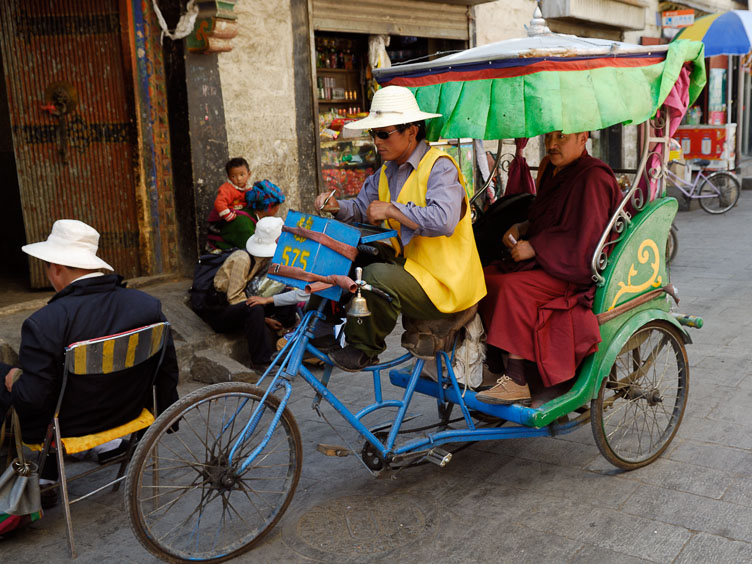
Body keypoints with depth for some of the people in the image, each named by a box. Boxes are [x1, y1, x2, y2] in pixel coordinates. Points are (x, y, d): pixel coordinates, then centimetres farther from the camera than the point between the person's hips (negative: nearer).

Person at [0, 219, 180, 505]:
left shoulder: (44, 323, -27)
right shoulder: (148, 305, -12)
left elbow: (32, 398, -24)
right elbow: (167, 367, -2)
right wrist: (166, 414, 14)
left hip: (70, 425, -5)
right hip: (129, 411, 6)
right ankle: (109, 444, 28)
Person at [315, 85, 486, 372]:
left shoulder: (439, 166, -14)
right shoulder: (387, 171, 13)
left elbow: (443, 220, -31)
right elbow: (361, 207, 18)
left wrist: (390, 210, -22)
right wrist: (337, 207, -5)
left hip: (443, 283, -9)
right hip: (406, 262, 9)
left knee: (377, 276, -31)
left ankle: (364, 349, -7)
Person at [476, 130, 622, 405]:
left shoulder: (592, 179, -14)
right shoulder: (554, 171, 15)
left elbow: (584, 240, -22)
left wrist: (534, 248, -19)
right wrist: (520, 228, 5)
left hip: (580, 271, -9)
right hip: (545, 261, 9)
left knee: (513, 287, -30)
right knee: (483, 277, -7)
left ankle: (517, 382, -25)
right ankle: (492, 367, -3)